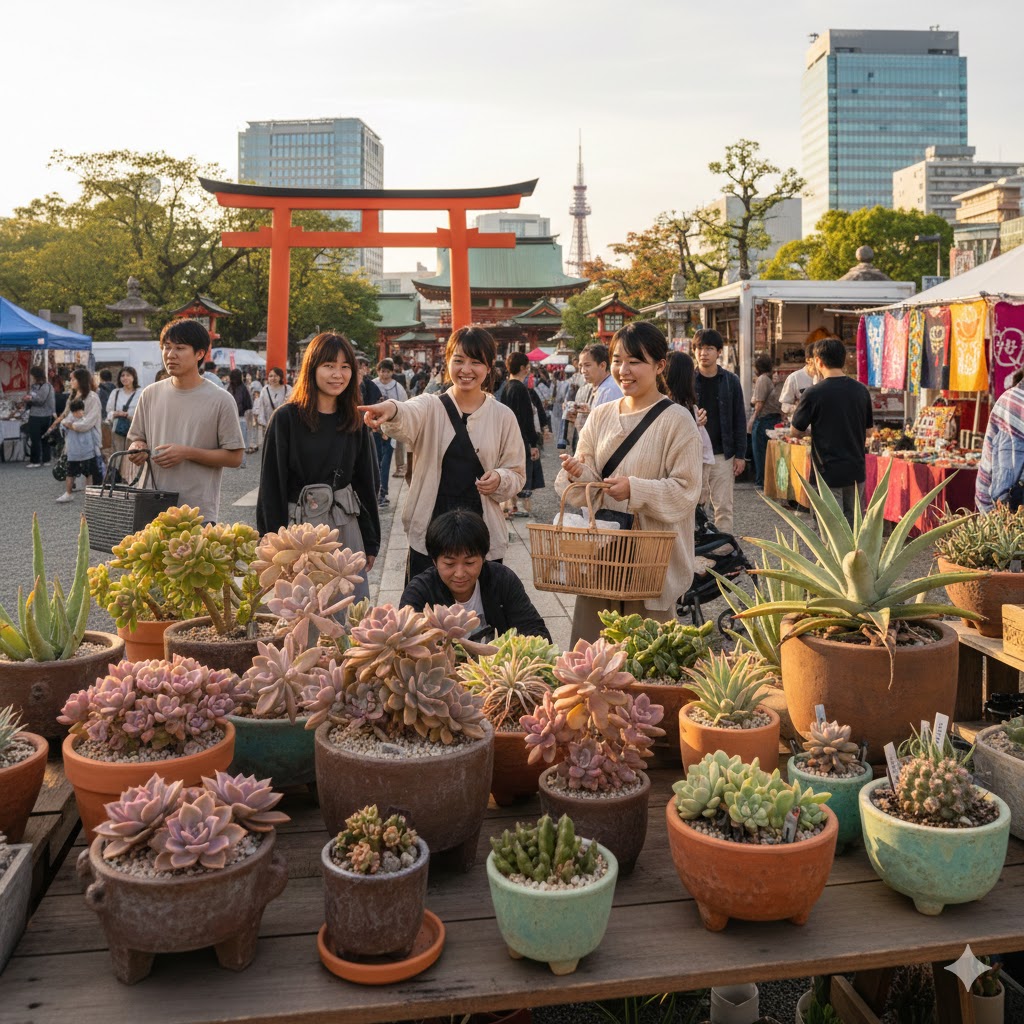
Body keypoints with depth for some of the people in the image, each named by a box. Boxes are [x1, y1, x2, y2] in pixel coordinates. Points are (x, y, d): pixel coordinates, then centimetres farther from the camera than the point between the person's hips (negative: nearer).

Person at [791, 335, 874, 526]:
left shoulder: (813, 394, -13)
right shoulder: (861, 390, 3)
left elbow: (795, 431, -3)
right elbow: (868, 431, 12)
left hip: (829, 471, -5)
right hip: (856, 470, 5)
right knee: (853, 525, 14)